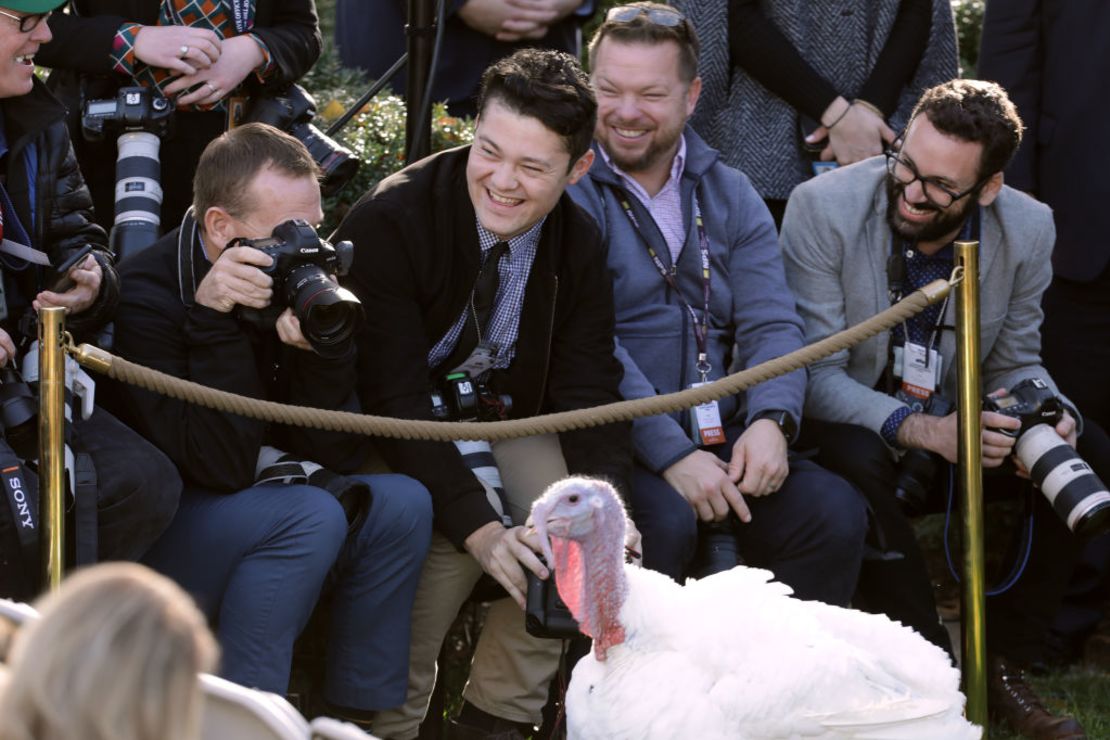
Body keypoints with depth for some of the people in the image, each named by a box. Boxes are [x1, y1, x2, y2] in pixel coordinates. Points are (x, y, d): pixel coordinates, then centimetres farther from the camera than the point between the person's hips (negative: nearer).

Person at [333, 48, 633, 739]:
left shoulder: (579, 243, -6)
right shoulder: (389, 221, -24)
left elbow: (586, 394, -7)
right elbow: (393, 397, -28)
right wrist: (480, 529, -38)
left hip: (503, 416, 5)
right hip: (396, 434, -5)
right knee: (455, 528, -32)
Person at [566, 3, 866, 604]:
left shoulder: (729, 195, 14)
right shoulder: (566, 192, -5)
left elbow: (771, 325, 5)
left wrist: (771, 420, -16)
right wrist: (670, 453, -23)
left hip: (715, 437, 5)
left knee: (835, 514, -17)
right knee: (663, 523, -34)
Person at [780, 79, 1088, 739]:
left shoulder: (1028, 229, -8)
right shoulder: (824, 208, -20)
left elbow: (1015, 362, 5)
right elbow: (814, 373, -20)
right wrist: (919, 430, -36)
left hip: (955, 424, 4)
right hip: (846, 424, -4)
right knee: (857, 464, -38)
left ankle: (1003, 666, -5)